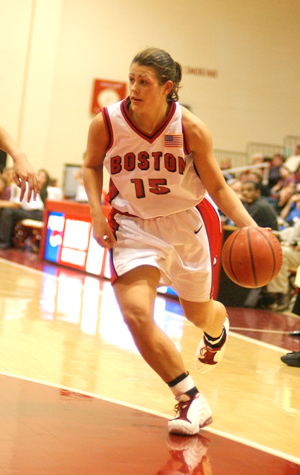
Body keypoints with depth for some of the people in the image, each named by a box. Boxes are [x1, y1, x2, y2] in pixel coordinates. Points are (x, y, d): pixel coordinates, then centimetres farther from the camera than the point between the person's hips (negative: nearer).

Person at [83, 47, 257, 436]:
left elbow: (218, 188, -10)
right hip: (134, 226, 0)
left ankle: (218, 326, 61)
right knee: (135, 314, -22)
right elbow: (92, 166, 6)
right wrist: (97, 212, -9)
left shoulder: (190, 129, -20)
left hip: (188, 222, 0)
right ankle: (190, 399, -8)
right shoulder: (106, 124, -17)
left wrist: (250, 227, -25)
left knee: (199, 313, 19)